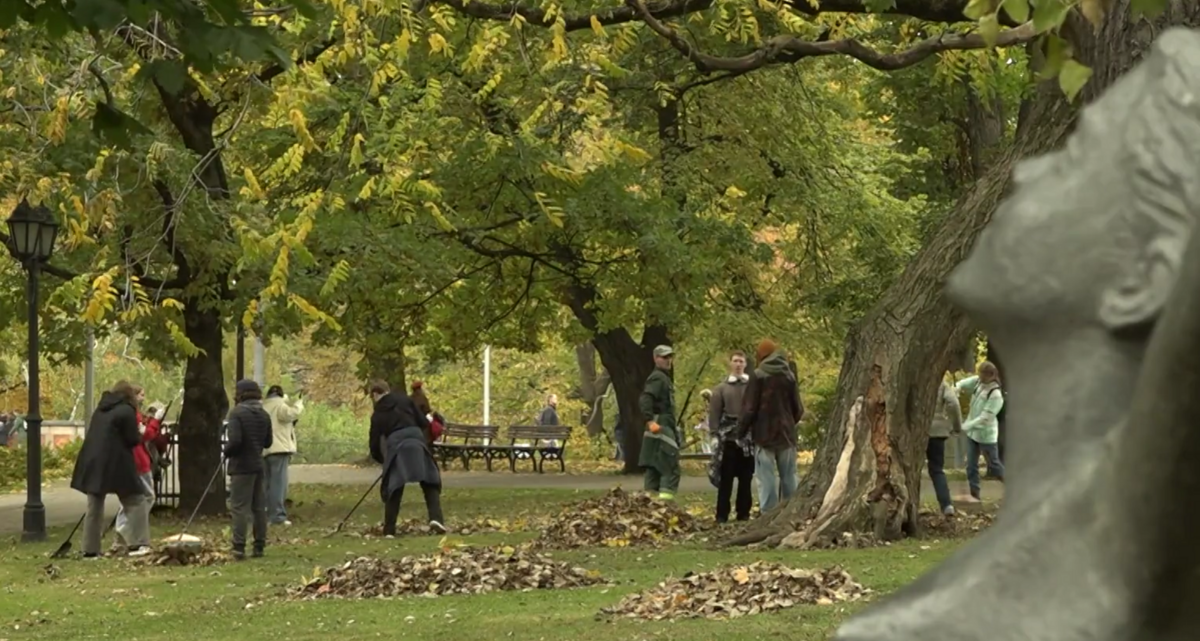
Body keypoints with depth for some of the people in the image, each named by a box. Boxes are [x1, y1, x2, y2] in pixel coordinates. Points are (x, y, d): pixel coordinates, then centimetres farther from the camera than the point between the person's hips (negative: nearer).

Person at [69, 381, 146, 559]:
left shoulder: (100, 410, 16)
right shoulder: (126, 411, -7)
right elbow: (133, 440, -9)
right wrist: (140, 434, 12)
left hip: (93, 463, 7)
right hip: (116, 464, -7)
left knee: (94, 508, 10)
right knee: (134, 503, 2)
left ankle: (90, 549, 9)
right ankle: (138, 543, -5)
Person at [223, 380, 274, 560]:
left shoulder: (237, 413, -12)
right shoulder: (264, 415, 8)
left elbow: (235, 440, -20)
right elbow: (268, 442, 11)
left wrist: (227, 452, -2)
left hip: (241, 466, -6)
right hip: (259, 466, 6)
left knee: (240, 508, -5)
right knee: (259, 507, 11)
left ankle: (239, 547, -10)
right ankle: (259, 546, 13)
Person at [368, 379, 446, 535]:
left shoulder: (378, 414, 15)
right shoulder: (405, 399, 15)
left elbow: (375, 442, 17)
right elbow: (424, 422, 11)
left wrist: (381, 459, 34)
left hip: (395, 446, 0)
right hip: (417, 441, 0)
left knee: (393, 489, 9)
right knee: (430, 483, 6)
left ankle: (389, 530, 9)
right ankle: (436, 518, -13)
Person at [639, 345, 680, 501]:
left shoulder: (664, 378, 21)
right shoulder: (658, 378, -10)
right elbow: (645, 399, -24)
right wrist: (650, 421, -35)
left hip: (665, 428, 10)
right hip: (661, 428, -10)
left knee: (654, 469, 9)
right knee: (671, 468, -14)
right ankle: (666, 500, -21)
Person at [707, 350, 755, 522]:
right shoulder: (722, 388, 7)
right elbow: (714, 414, 3)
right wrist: (717, 432, -8)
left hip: (748, 440, 1)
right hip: (728, 439, -1)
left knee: (746, 479, 5)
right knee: (725, 479, -1)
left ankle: (743, 513, 11)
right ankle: (722, 515, 2)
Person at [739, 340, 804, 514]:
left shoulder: (758, 376, -9)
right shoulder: (789, 376, 4)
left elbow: (749, 408, -10)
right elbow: (798, 409, 8)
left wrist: (741, 432, 2)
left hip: (764, 435, -4)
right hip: (786, 435, 4)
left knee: (767, 480, -3)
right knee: (789, 478, 11)